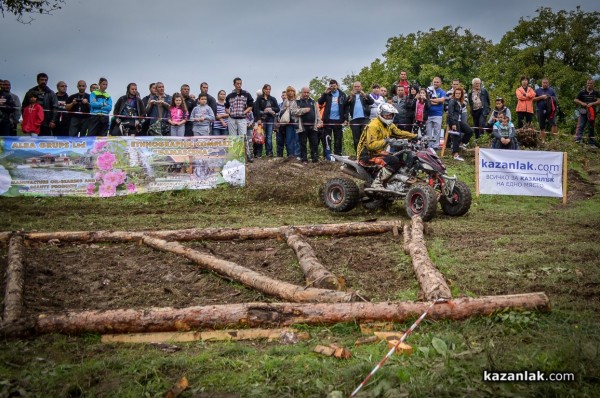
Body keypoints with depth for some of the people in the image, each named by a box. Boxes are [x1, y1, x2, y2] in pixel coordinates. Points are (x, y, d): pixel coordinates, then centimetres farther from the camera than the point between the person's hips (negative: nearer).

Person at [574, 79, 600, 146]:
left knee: (591, 127, 9)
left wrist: (592, 104, -18)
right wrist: (581, 103, -11)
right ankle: (578, 140, -20)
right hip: (583, 111, -1)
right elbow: (576, 100, 7)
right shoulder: (582, 92, 6)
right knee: (580, 126, -13)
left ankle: (591, 142, 15)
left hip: (592, 112, 2)